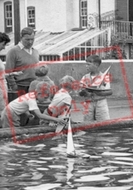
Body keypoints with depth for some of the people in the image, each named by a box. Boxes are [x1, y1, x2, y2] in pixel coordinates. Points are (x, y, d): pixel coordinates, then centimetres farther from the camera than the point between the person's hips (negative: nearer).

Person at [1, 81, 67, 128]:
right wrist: (56, 119, -39)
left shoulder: (31, 94, -1)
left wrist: (28, 113, -5)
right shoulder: (32, 100, -27)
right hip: (10, 115, -9)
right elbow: (39, 115, -36)